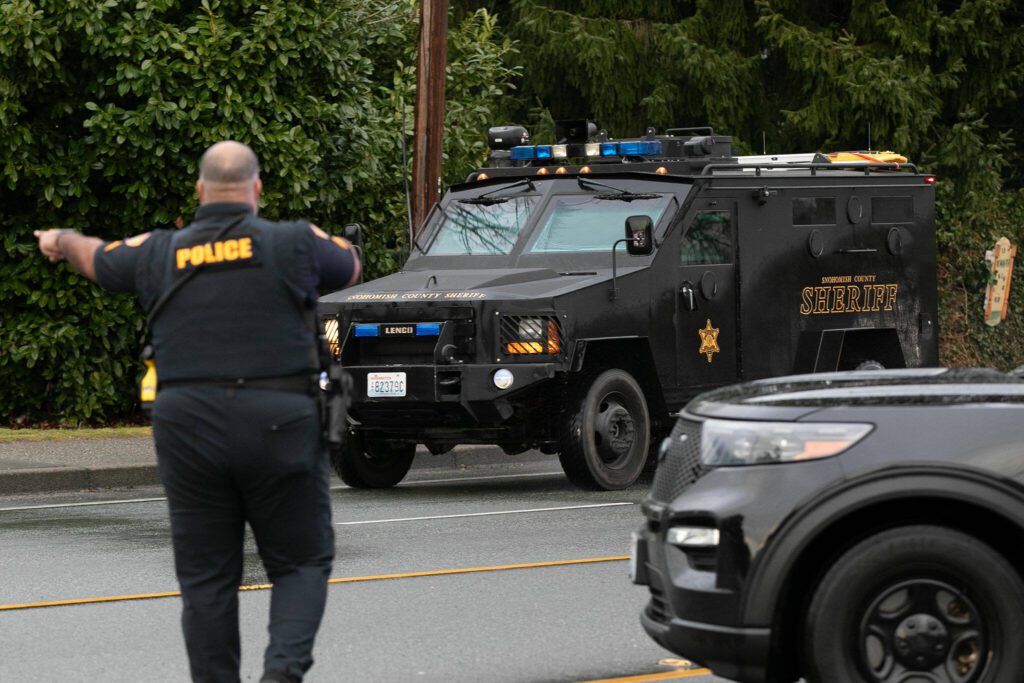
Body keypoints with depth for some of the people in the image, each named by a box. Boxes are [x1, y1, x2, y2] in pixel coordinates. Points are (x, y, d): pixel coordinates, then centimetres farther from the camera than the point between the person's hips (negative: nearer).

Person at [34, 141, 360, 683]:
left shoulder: (160, 253, 7)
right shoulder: (293, 243, -1)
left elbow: (97, 258, 27)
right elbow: (350, 268, 19)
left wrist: (59, 240, 51)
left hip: (188, 428, 2)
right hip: (279, 425, -2)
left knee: (205, 579, 9)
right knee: (301, 562, 6)